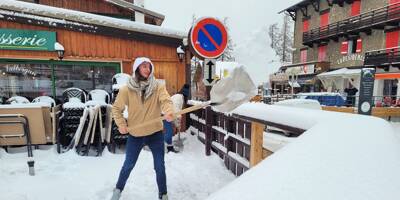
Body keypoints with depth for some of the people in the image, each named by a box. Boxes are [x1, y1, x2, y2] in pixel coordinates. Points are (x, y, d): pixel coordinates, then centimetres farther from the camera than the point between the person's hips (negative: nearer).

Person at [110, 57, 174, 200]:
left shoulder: (158, 87, -8)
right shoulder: (127, 89, -7)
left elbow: (166, 100, -24)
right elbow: (116, 108, 3)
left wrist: (169, 112, -45)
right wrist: (121, 124, -8)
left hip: (155, 133, 0)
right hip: (135, 135, 1)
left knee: (159, 167, 9)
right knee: (128, 165, 18)